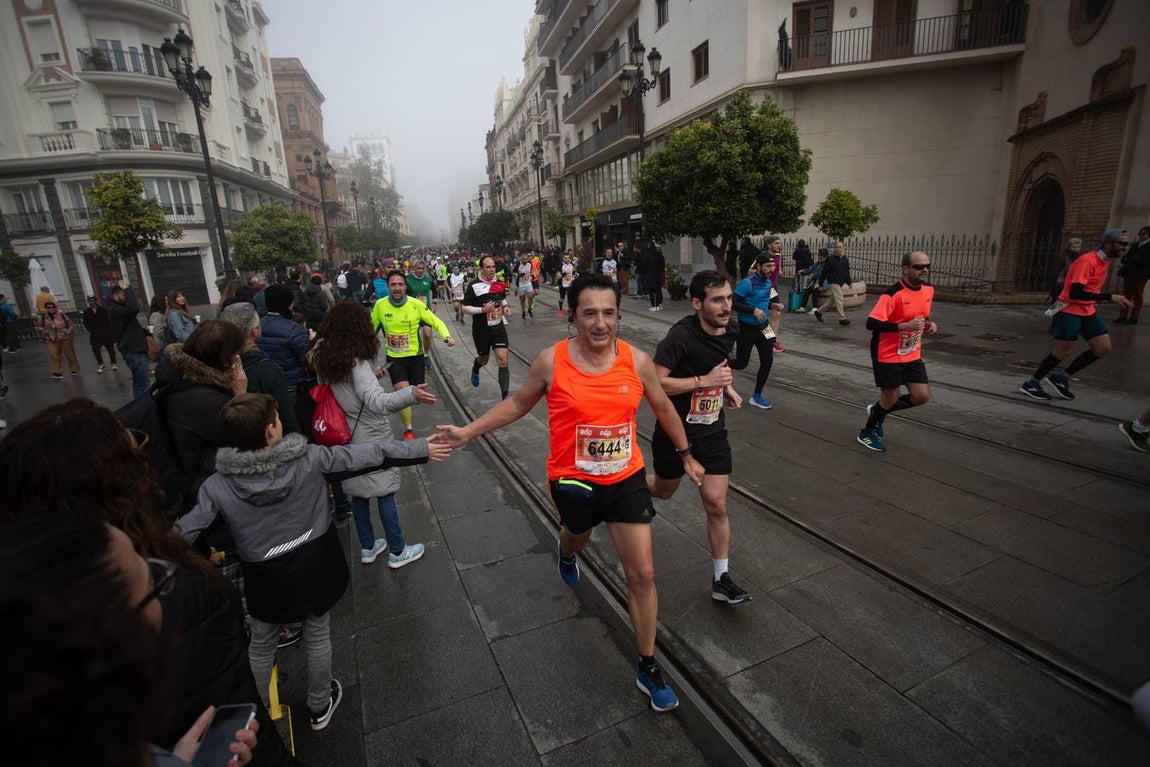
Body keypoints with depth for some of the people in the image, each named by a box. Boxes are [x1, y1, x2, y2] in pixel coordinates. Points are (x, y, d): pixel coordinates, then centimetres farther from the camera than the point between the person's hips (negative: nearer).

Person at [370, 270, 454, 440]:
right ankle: (408, 430, 0)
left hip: (416, 356, 1)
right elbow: (372, 327, 7)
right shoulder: (380, 305, -9)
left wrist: (447, 336, -28)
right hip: (394, 357, -1)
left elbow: (436, 322, -9)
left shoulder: (416, 304, -14)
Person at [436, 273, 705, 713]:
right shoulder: (551, 362, -16)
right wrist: (469, 432, -3)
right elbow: (519, 403, 0)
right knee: (578, 536, 29)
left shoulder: (637, 360, -12)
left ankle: (647, 668, 25)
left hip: (626, 477, 1)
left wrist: (685, 455, 13)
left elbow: (663, 407, 5)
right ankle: (567, 552, 70)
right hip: (573, 479, -1)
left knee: (642, 573, 4)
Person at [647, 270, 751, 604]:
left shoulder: (729, 332, -2)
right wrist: (704, 381, -30)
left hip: (712, 432, 4)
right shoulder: (681, 335, -24)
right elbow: (654, 382, -27)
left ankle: (722, 580, 17)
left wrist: (726, 386, 2)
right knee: (663, 490, 19)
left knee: (717, 504, 2)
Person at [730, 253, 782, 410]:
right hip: (747, 328, -7)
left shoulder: (768, 282, 6)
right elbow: (733, 303, -21)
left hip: (763, 327, 7)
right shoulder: (747, 282, -18)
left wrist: (771, 305, 0)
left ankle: (756, 397, 12)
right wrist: (753, 309, -29)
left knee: (767, 360, -1)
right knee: (742, 364, 1)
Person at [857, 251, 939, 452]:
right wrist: (905, 326, -33)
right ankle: (867, 433, 28)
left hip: (912, 355, 7)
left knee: (922, 396, 3)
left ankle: (877, 411, 27)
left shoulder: (929, 290, 3)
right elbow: (871, 323, -28)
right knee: (891, 398, 4)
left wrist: (929, 324, -1)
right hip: (888, 355, -7)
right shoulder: (893, 294, -21)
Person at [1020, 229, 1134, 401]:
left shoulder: (1105, 261, 9)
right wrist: (1110, 297, -27)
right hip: (1070, 311, -9)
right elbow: (1075, 293, -27)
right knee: (1063, 352, -5)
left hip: (1088, 312, 9)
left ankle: (1061, 377, 14)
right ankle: (1031, 384, 7)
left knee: (1103, 349, 3)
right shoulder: (1087, 261, -20)